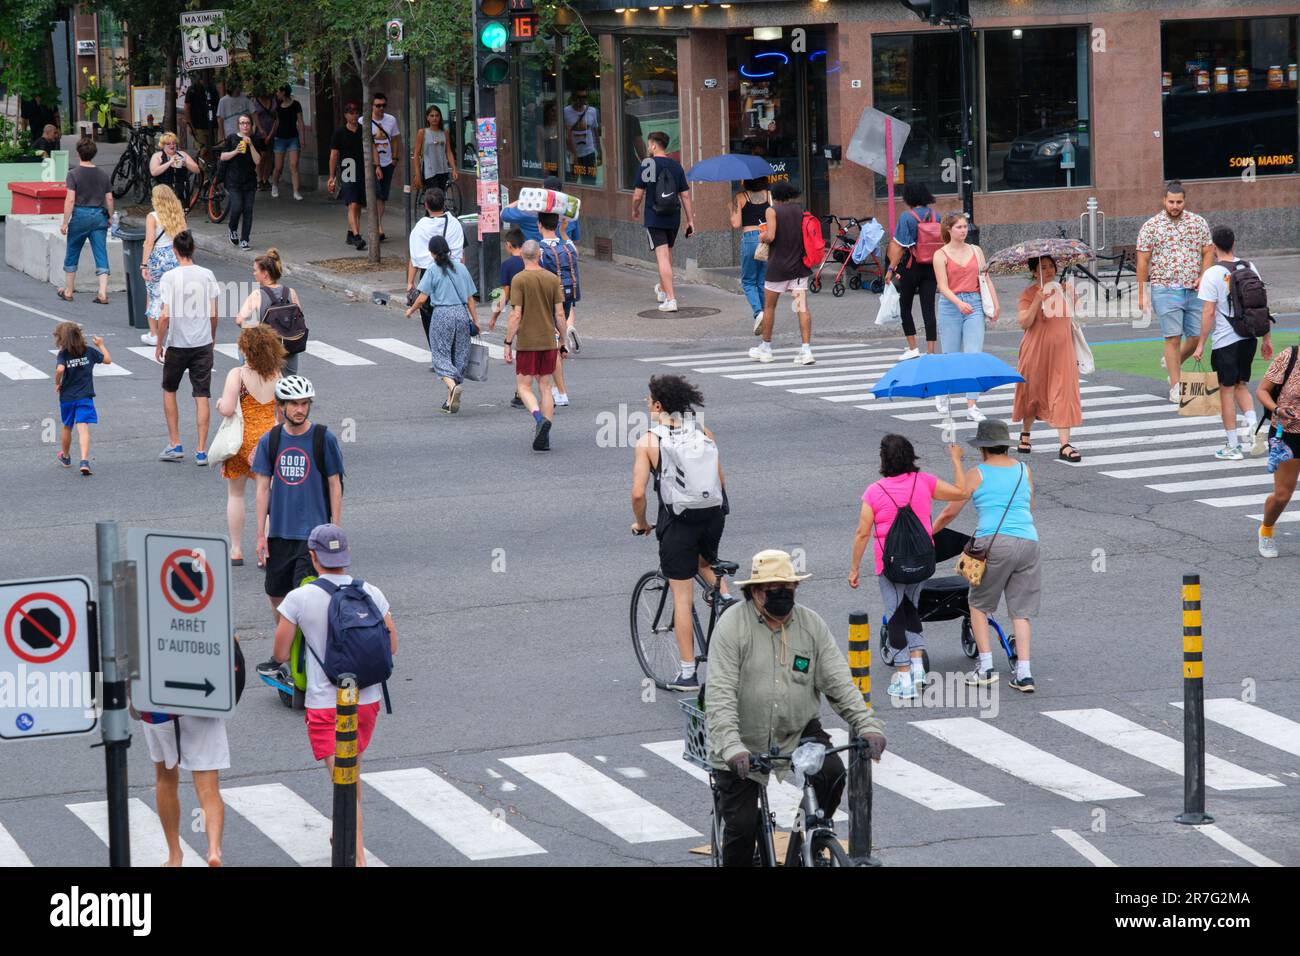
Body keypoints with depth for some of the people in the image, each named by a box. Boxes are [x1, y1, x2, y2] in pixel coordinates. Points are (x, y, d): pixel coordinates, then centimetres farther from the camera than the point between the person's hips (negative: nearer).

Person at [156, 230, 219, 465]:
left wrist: (159, 345, -2)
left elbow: (165, 316, -14)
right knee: (202, 397, 5)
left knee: (169, 391, 18)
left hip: (177, 343, -2)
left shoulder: (169, 278, -11)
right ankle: (201, 451, 3)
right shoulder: (207, 276, -2)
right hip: (203, 343, 2)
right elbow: (213, 314, 2)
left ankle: (175, 445, 16)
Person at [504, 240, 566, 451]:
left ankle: (539, 417, -22)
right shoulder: (552, 279, 3)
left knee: (524, 386, 4)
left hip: (527, 341, -4)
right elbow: (560, 313, 3)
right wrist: (562, 342, 12)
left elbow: (516, 315, -13)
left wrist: (508, 344, -7)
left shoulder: (519, 280, -9)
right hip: (549, 341, 4)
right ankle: (544, 437, 5)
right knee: (545, 386, 9)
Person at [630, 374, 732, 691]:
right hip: (712, 515, 4)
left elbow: (638, 493, -11)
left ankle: (687, 673, 8)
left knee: (682, 598, 5)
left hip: (676, 522, -4)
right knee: (705, 561, 36)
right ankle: (726, 597, 8)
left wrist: (640, 523, 7)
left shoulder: (648, 442, -8)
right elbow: (720, 481, 6)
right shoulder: (703, 433, 3)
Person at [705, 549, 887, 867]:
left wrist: (867, 725, -19)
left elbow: (839, 682, -4)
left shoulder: (812, 625, -1)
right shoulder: (732, 625, -13)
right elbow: (720, 695, -21)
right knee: (742, 826, -8)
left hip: (798, 731, 3)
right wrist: (731, 747, -34)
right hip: (743, 742, -3)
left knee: (832, 773, -23)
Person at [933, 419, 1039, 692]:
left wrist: (929, 532, 27)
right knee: (1020, 610, 10)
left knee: (978, 604, 14)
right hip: (1028, 542, 4)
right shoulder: (1024, 471, 17)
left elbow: (950, 512, 10)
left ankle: (986, 667, 7)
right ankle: (1024, 673, 0)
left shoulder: (976, 475, 5)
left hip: (994, 543, -4)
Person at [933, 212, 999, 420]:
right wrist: (959, 303, -25)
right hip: (950, 307, -2)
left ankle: (972, 407, -10)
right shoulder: (941, 254, -1)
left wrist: (995, 305, 2)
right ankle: (942, 394, 34)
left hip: (974, 306, 2)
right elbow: (943, 286, -10)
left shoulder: (976, 251, 10)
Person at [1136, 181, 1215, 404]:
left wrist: (1203, 277, -6)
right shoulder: (1151, 226, -1)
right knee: (1173, 338, -5)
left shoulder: (1199, 223, 7)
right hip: (1165, 291, -3)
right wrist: (1142, 293, -3)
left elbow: (1208, 252, 11)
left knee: (1197, 337, 4)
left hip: (1194, 291, 3)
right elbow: (1143, 261, 0)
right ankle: (1175, 387, 0)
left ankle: (1172, 363, 32)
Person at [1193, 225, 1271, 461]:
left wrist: (1200, 344, -8)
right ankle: (1251, 426, -4)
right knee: (1241, 385, 20)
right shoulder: (1249, 267, 4)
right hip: (1248, 336, 5)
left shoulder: (1213, 274, -12)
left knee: (1227, 389, 5)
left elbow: (1208, 312, -15)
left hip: (1224, 341, -5)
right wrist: (1266, 338, 16)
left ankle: (1232, 446, 8)